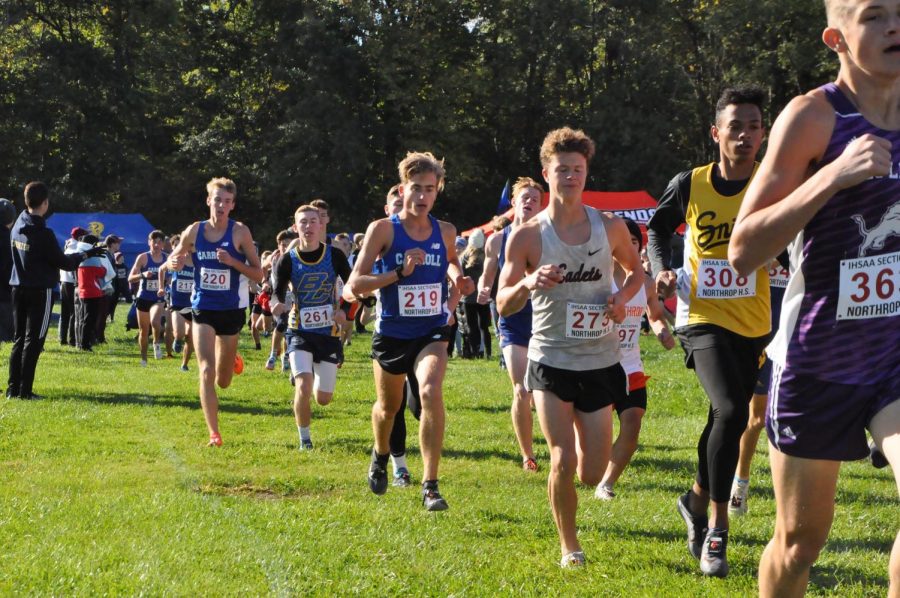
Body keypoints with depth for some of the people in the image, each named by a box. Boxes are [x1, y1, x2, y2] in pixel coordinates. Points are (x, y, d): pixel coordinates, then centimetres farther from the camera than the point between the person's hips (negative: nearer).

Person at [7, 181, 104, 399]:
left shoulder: (17, 227, 5)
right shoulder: (43, 233, -17)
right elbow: (63, 262, -11)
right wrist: (86, 255, 4)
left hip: (18, 289, 7)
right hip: (40, 291, -7)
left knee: (19, 339, 12)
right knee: (33, 341, -3)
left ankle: (13, 388, 11)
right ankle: (25, 390, -4)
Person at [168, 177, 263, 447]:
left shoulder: (240, 232, -9)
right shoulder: (194, 231, -3)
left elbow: (258, 274, -7)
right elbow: (173, 260, 10)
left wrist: (232, 261, -24)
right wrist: (174, 263, -14)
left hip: (232, 310, 0)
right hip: (203, 310, 0)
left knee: (223, 382, 13)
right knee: (206, 372, -15)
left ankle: (232, 360, 49)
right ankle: (214, 434, -10)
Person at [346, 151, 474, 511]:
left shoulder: (445, 232, -1)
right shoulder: (383, 230, -11)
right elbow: (354, 286, -16)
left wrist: (458, 278, 1)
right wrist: (399, 273, -27)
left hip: (432, 333, 1)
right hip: (391, 333, 0)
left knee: (431, 392, -26)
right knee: (388, 406, 19)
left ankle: (430, 486, -22)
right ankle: (381, 456, 55)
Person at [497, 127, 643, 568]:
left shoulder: (610, 227, -1)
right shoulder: (527, 237, -7)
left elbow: (635, 268, 17)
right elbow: (502, 304, -5)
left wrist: (623, 296, -5)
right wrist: (529, 283, -27)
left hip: (600, 362, 2)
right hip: (551, 361, -2)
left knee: (592, 474, 4)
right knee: (563, 461, -10)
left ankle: (578, 433, 41)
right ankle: (568, 545, 12)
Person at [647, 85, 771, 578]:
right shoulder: (689, 185, -4)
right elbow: (659, 226, 15)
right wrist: (661, 268, -1)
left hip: (751, 325, 2)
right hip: (702, 318, -2)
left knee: (724, 421, 13)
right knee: (731, 410, -23)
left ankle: (697, 499, 42)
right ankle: (717, 526, -11)